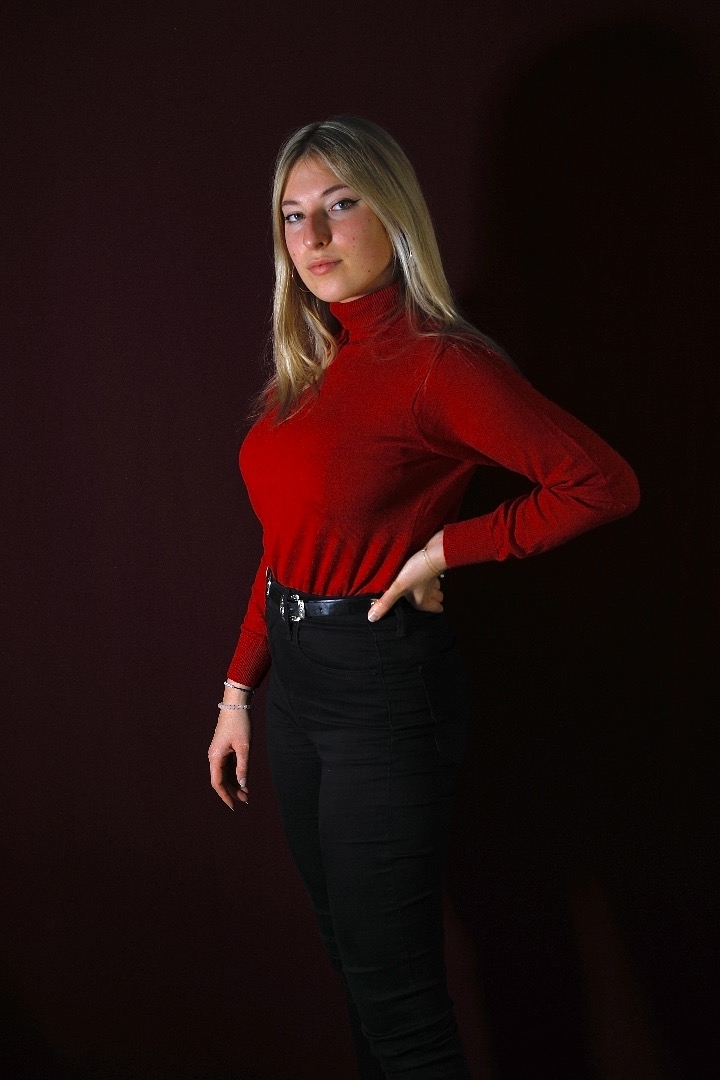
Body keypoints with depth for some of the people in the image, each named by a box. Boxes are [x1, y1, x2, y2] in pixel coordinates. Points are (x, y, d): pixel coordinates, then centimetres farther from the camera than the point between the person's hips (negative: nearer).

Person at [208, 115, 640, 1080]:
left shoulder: (436, 360, -15)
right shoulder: (308, 364, 8)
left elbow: (602, 483, -20)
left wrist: (445, 548, -17)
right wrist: (239, 690, 13)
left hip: (384, 684, -8)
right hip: (293, 676, 8)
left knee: (393, 987, 3)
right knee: (350, 955, 20)